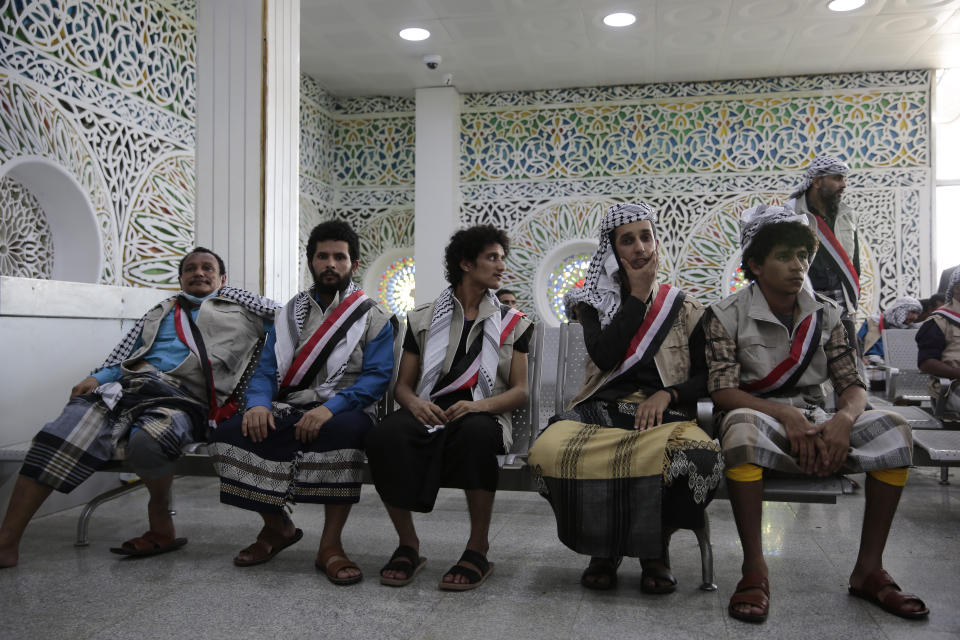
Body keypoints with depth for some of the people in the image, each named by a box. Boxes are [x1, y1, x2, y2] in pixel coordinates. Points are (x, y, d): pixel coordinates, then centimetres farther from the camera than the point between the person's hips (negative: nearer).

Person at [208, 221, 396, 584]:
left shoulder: (374, 318, 5)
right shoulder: (290, 314, 18)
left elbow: (376, 376, -7)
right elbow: (266, 370, 11)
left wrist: (330, 408, -24)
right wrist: (258, 403, -12)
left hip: (342, 411, -4)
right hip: (288, 410, 4)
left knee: (345, 432, -39)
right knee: (230, 434, -22)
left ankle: (330, 545, -24)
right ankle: (277, 527, 1)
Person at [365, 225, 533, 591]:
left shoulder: (512, 323, 16)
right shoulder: (423, 319, 17)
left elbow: (520, 391, 8)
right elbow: (402, 384, 14)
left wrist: (477, 405, -13)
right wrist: (415, 403, -11)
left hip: (481, 416, -1)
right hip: (428, 412, 1)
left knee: (476, 433, -39)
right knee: (385, 436, -33)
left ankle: (478, 548, -23)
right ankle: (408, 545, -15)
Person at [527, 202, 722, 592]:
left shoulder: (684, 308, 13)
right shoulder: (596, 303, 13)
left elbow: (707, 378, 11)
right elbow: (605, 357, -7)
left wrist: (668, 393, -9)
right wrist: (638, 296, -1)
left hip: (663, 415, 0)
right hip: (601, 411, 1)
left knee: (700, 457, -37)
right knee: (548, 452, -34)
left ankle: (656, 549, -6)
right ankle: (604, 547, -5)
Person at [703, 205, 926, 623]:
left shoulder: (824, 314, 9)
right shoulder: (727, 316, -4)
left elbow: (853, 384, 4)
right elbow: (722, 391, -12)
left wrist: (844, 419, -19)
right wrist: (786, 415, -26)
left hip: (815, 423, 4)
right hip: (758, 418, -4)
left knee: (893, 429, -20)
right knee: (741, 426, -39)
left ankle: (868, 569, -10)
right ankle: (754, 570, -29)